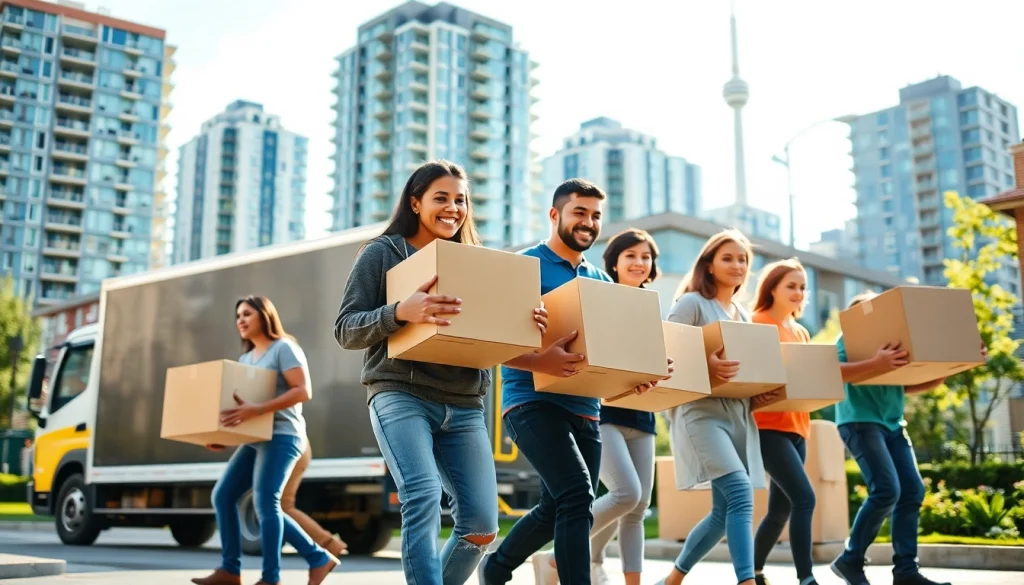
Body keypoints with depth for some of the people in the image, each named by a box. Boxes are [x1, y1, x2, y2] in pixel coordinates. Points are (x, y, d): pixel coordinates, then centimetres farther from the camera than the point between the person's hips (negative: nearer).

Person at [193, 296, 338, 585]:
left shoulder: (284, 348, -4)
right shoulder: (245, 359, 21)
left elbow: (303, 391, -17)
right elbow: (237, 402, 22)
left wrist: (257, 409, -27)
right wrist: (223, 438, 5)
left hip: (282, 436, -9)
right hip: (254, 439, 9)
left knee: (265, 502, -15)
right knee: (223, 495, 4)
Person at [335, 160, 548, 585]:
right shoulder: (382, 253, 3)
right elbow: (345, 330, -4)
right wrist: (401, 312, -24)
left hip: (464, 406, 5)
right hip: (400, 396, -4)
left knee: (481, 525, -2)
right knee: (423, 500, -24)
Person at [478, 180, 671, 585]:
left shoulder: (601, 281, 16)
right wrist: (540, 360, -33)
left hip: (585, 408, 7)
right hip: (533, 401, -7)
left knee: (557, 508, 15)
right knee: (578, 496, -23)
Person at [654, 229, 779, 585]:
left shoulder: (743, 316, 20)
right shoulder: (692, 303, -2)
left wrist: (759, 395, 2)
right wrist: (704, 363, -29)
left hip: (739, 414, 8)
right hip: (701, 410, -7)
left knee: (724, 510, 8)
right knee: (740, 494, -22)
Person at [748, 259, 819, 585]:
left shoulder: (801, 333, 19)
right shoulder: (757, 324, -5)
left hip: (796, 426, 8)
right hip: (768, 425, -8)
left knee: (781, 507, 9)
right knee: (804, 498, -18)